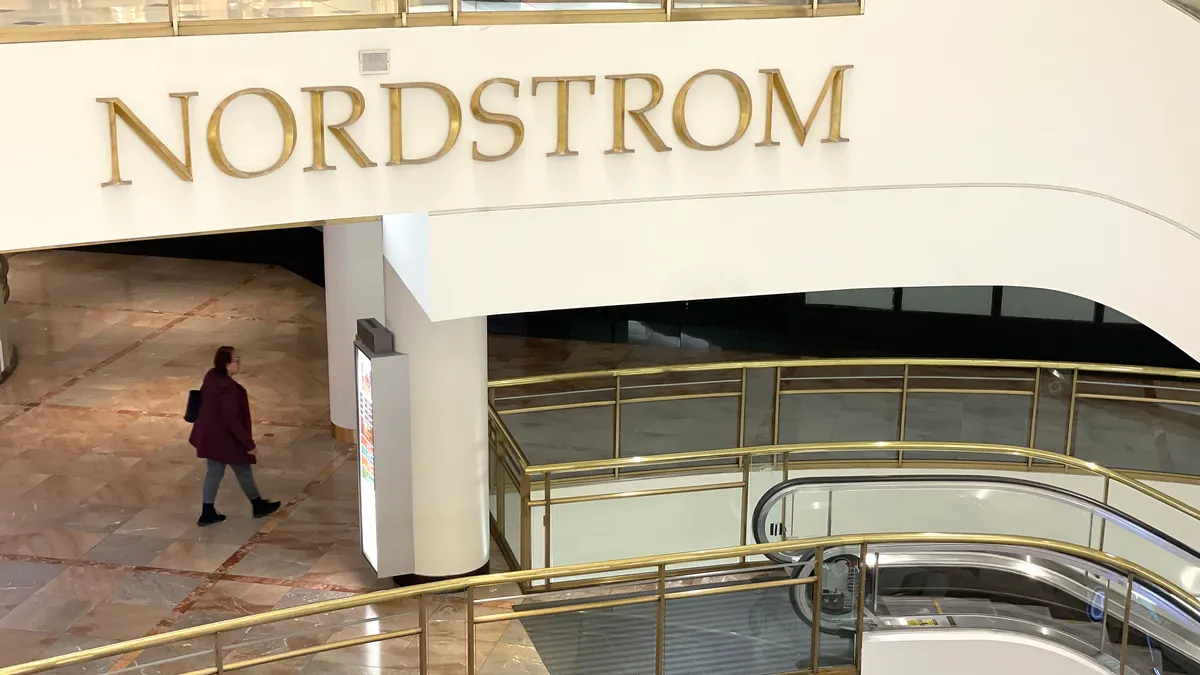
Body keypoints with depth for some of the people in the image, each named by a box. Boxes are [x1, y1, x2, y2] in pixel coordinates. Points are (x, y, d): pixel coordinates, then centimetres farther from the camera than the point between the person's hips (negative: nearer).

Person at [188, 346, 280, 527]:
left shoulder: (211, 376, -2)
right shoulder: (227, 387, -31)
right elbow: (231, 420, -28)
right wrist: (248, 443, -18)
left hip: (209, 435, 8)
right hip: (225, 438, -8)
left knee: (214, 472, 20)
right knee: (243, 471, 13)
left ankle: (207, 513, 27)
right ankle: (259, 506, 33)